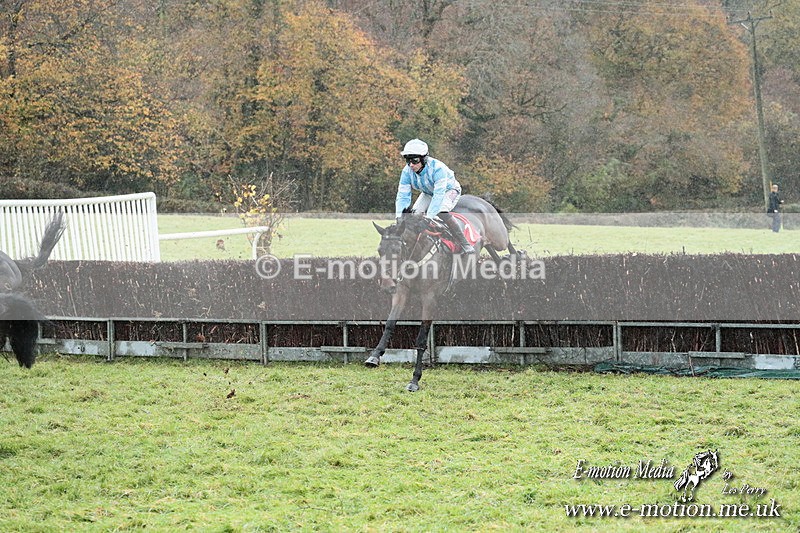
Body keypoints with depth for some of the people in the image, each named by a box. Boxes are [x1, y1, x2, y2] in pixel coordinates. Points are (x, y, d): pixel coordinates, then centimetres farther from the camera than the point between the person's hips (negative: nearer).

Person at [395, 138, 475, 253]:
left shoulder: (437, 168, -39)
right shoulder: (407, 171, -22)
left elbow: (439, 194, -44)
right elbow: (403, 195, -21)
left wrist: (428, 216, -50)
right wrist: (399, 216, -36)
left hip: (449, 189, -6)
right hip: (428, 193, 6)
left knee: (441, 212, -32)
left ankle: (466, 245, -28)